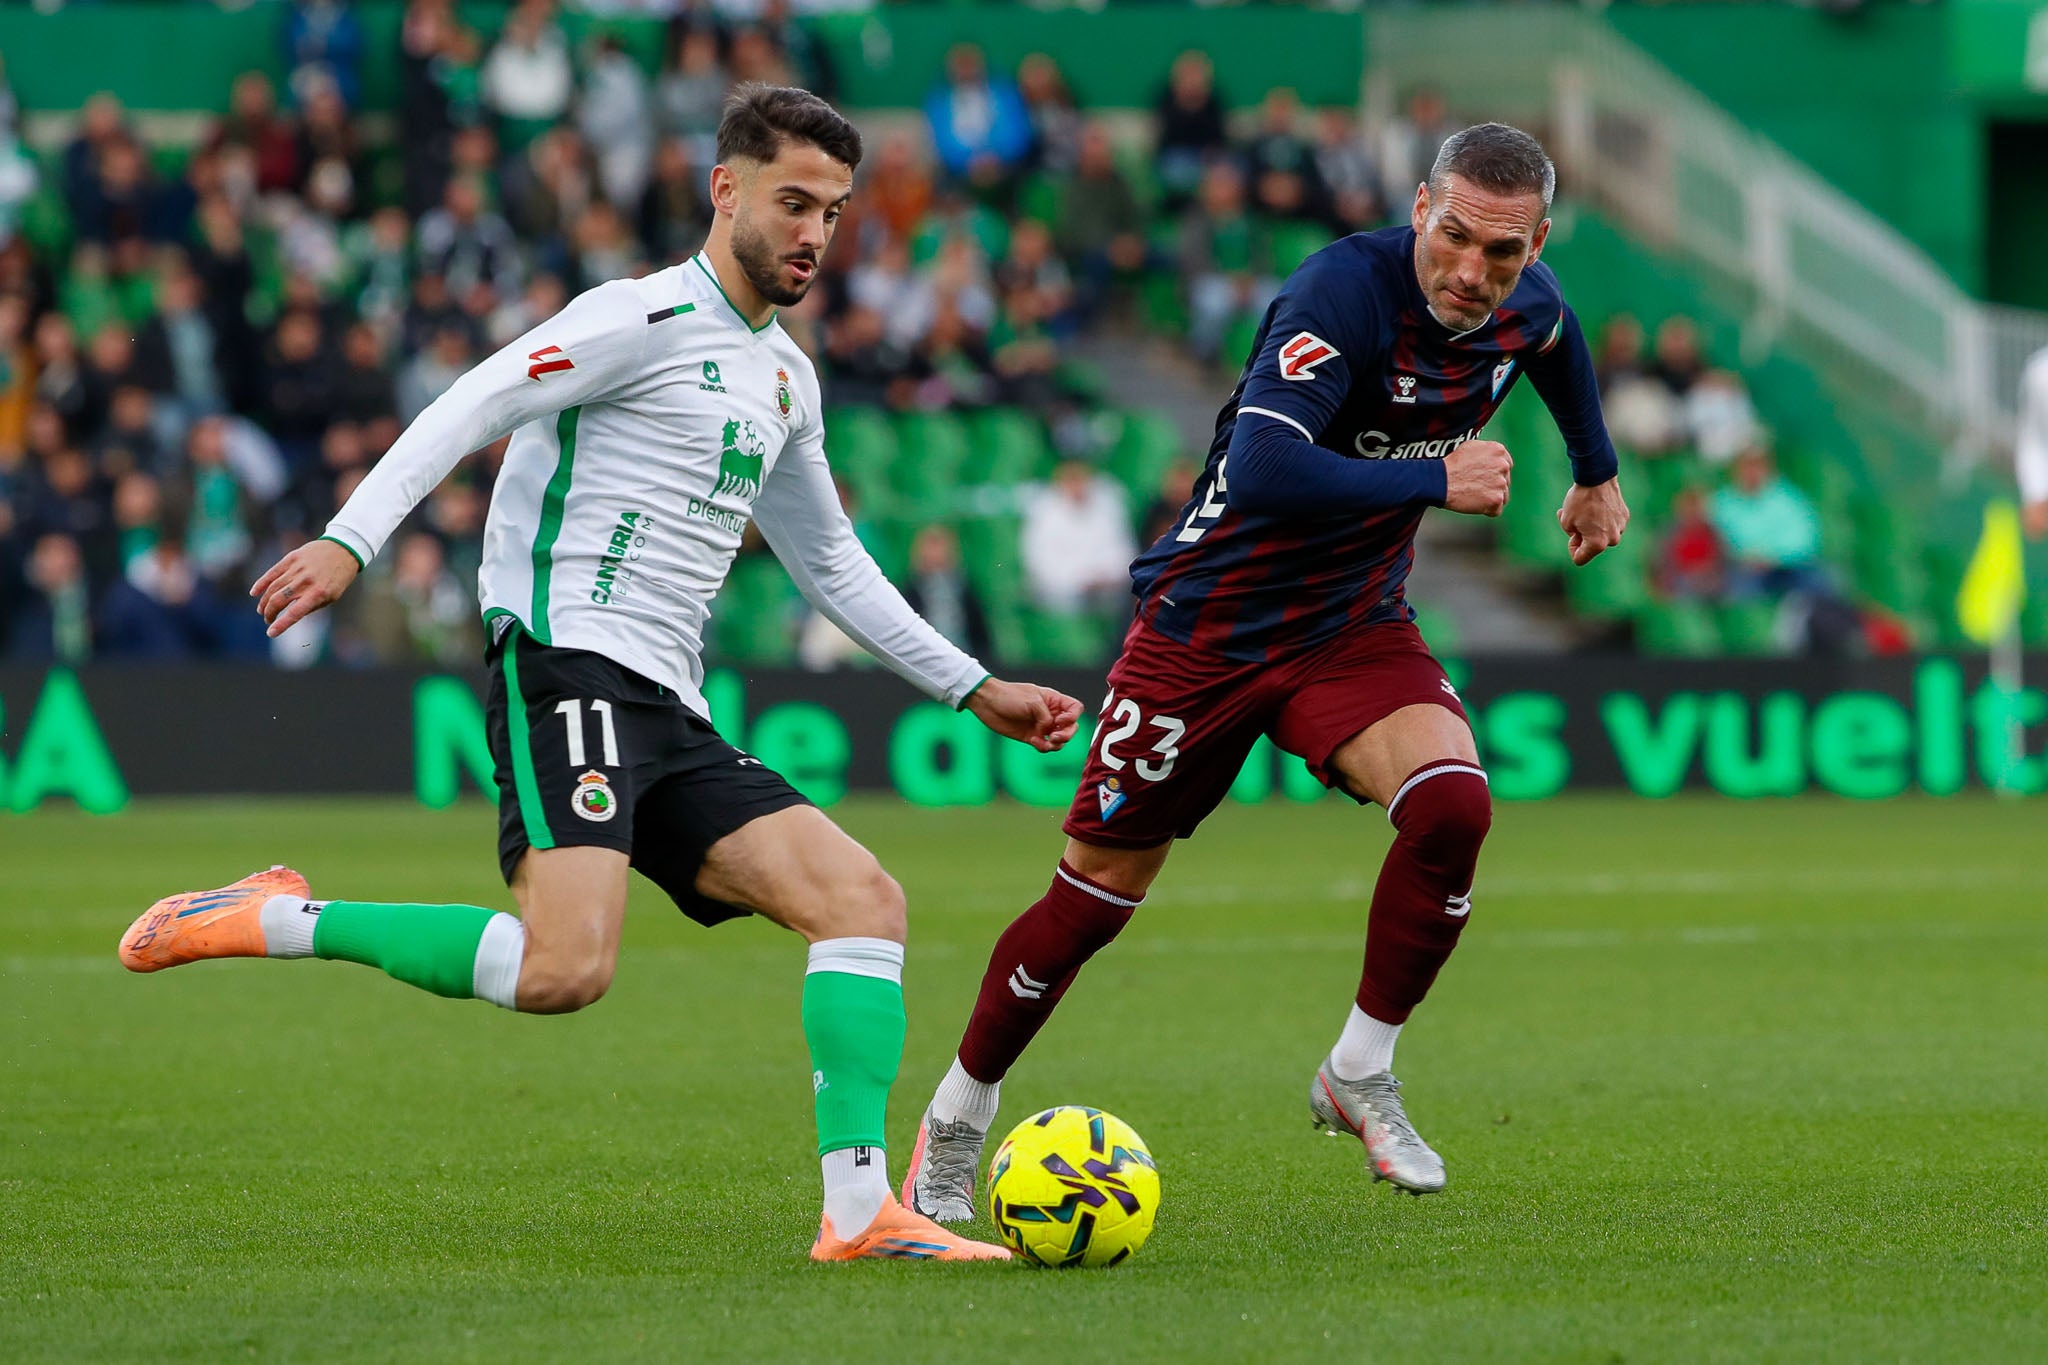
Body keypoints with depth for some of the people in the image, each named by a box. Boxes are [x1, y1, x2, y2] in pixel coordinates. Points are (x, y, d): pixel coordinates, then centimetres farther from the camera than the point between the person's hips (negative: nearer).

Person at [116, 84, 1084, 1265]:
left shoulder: (785, 378, 23)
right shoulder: (646, 318, -3)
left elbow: (832, 566, 35)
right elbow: (476, 406, -13)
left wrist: (975, 690, 34)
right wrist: (351, 540, -27)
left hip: (671, 720, 9)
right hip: (569, 667, -9)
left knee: (864, 900, -6)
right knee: (567, 970, -28)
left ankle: (861, 1214, -9)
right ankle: (279, 921, -11)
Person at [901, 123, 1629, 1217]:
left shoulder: (1525, 304, -4)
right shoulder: (1345, 288, -28)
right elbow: (1262, 472, -40)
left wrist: (1596, 473, 38)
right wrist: (1437, 481, -31)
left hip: (1354, 629, 5)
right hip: (1208, 625, -5)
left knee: (1452, 802, -24)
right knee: (1096, 893, 4)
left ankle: (1359, 1076, -4)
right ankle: (955, 1124, 26)